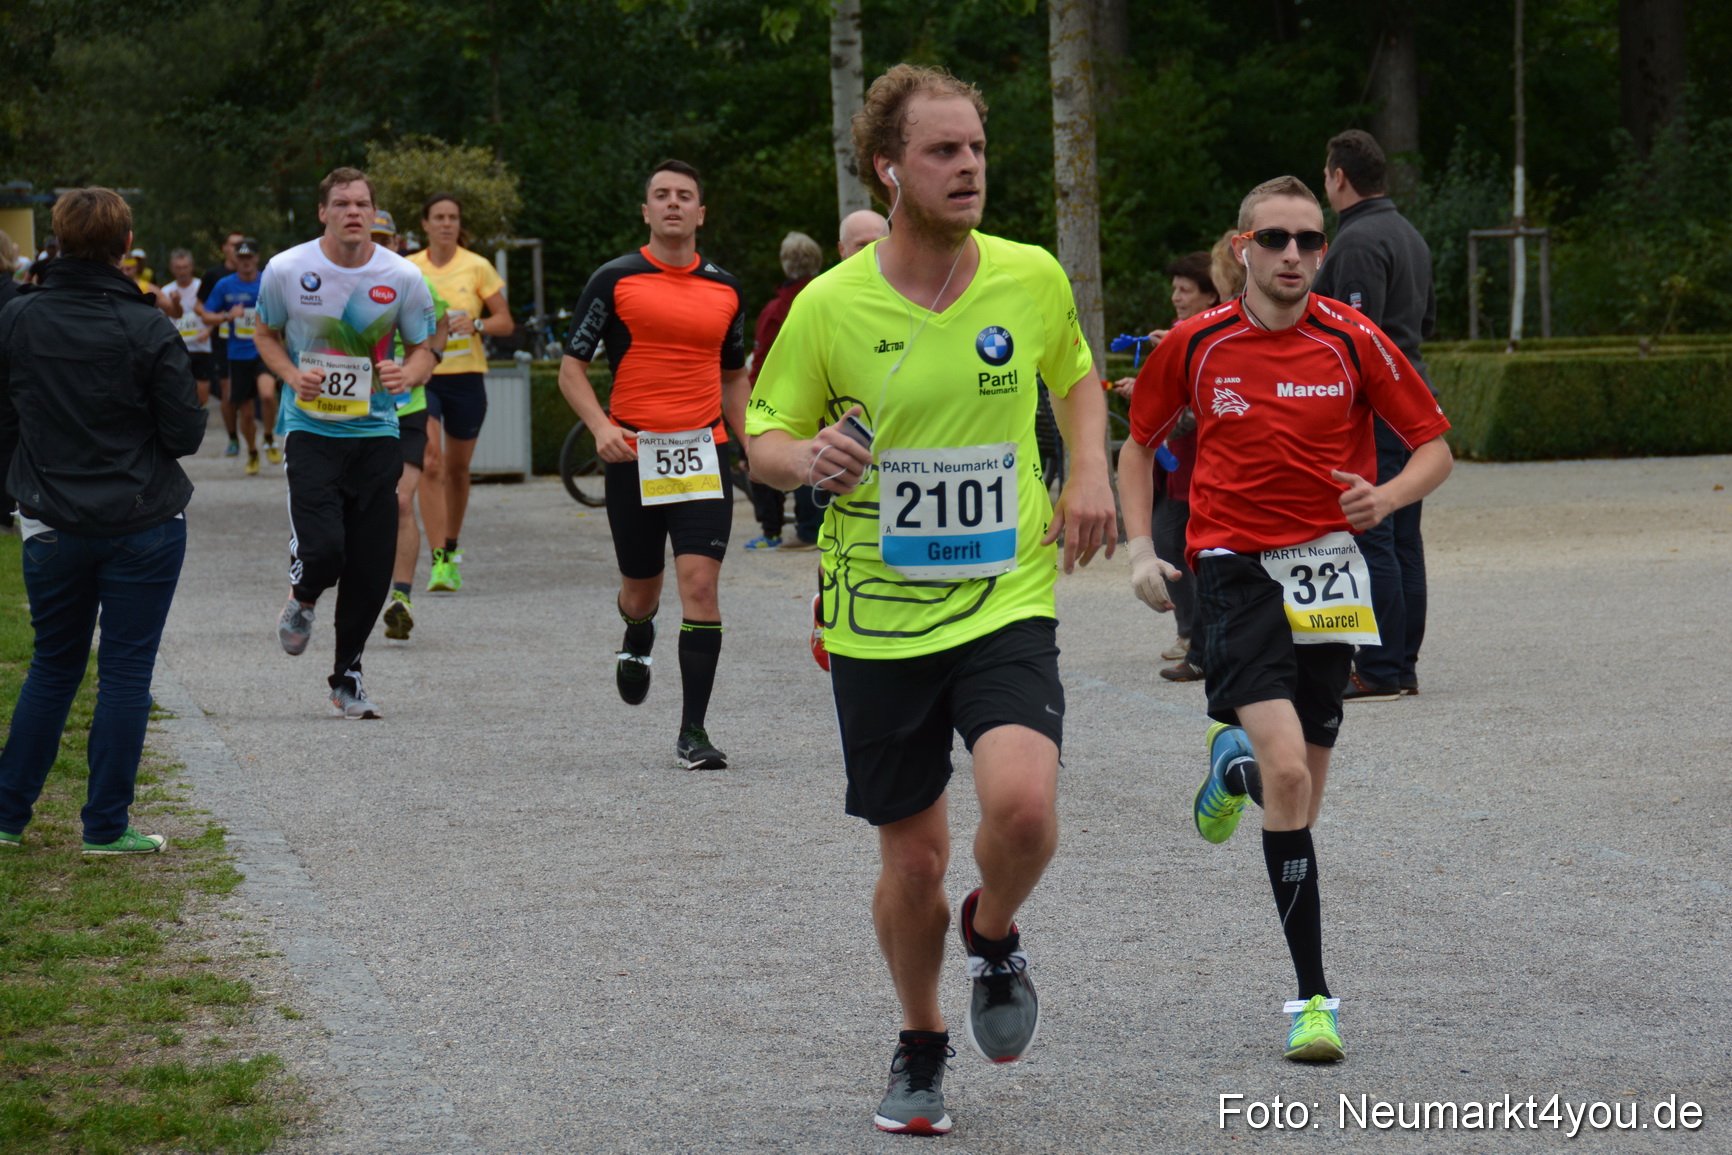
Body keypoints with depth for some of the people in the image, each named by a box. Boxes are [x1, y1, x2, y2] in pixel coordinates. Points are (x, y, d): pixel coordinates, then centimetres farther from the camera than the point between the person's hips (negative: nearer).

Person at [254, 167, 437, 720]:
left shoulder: (403, 278, -2)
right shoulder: (287, 271, -4)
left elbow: (424, 350, 8)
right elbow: (267, 336, 11)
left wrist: (408, 374, -16)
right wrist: (294, 376, -9)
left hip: (376, 431, 2)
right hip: (311, 427, -2)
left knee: (372, 566, 1)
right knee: (321, 548, -18)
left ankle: (347, 676, 19)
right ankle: (302, 601, 20)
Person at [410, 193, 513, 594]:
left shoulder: (477, 267, 0)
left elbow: (506, 323, 2)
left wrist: (476, 324, -17)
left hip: (465, 377, 1)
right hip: (422, 376, -1)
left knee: (457, 468, 12)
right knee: (430, 464, -16)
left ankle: (452, 549, 34)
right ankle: (438, 561, -20)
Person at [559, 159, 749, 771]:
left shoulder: (725, 288, 10)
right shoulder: (615, 280, -1)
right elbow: (572, 365, 1)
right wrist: (602, 426, -14)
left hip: (703, 454, 1)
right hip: (633, 454, -1)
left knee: (700, 582, -12)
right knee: (641, 590, 10)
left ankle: (693, 731, -8)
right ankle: (637, 639, 50)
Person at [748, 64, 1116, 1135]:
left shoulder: (1030, 277, -2)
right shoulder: (830, 307, -7)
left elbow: (1076, 376, 19)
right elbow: (767, 435, 4)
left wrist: (1090, 474, 2)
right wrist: (806, 457, -19)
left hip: (1008, 602, 0)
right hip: (878, 617, 0)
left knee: (1023, 804, -24)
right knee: (913, 859, 6)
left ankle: (994, 935, 11)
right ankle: (921, 1048, 33)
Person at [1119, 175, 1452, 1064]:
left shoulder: (1353, 342, -2)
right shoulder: (1194, 345, 0)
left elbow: (1434, 445, 5)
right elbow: (1139, 442, 16)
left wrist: (1388, 496, -16)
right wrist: (1141, 550, 4)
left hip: (1327, 565, 2)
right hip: (1235, 565, -2)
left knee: (1300, 795, 8)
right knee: (1287, 772, -20)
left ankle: (1234, 760, 47)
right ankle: (1312, 996, -15)